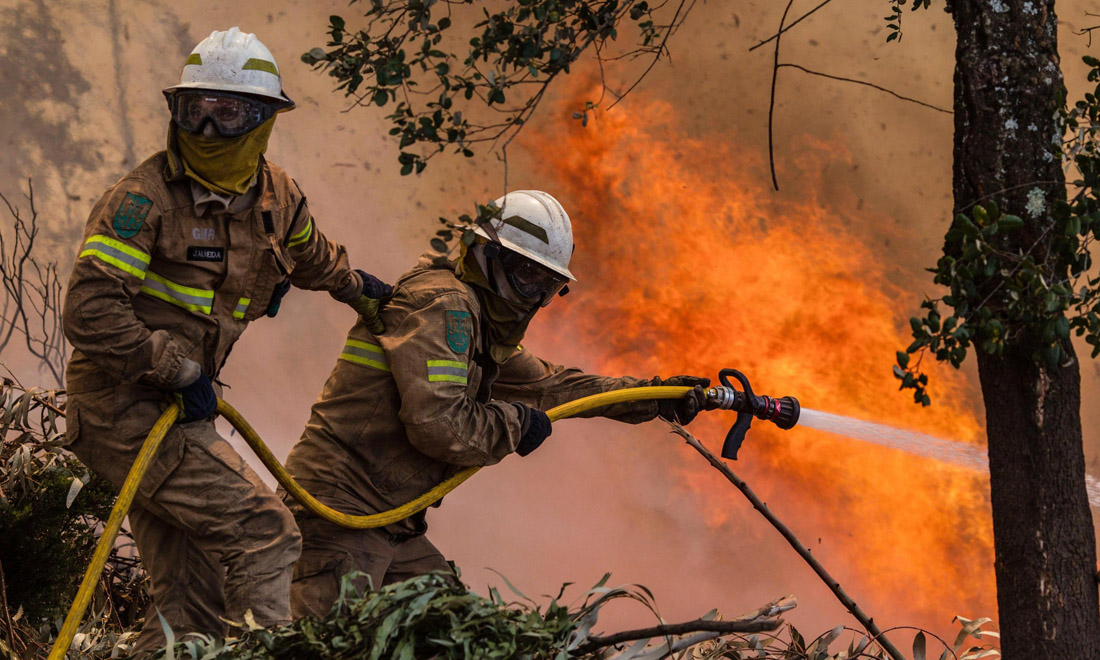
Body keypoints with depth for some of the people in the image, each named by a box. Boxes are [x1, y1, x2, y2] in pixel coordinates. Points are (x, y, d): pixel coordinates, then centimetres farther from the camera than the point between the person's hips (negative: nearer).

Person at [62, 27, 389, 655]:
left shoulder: (275, 196, 7)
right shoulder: (145, 197, -16)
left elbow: (309, 253, 32)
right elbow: (89, 309, -22)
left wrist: (360, 288, 37)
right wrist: (178, 369, -20)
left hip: (178, 409, 8)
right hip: (126, 408, -8)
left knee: (195, 602, 5)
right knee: (265, 533, -16)